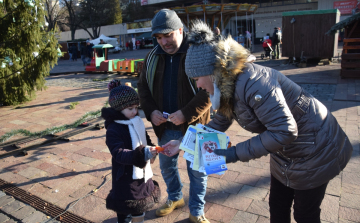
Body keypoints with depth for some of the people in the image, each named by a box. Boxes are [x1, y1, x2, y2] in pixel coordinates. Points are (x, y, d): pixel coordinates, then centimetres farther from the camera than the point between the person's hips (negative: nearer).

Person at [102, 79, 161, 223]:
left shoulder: (136, 122, 2)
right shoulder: (113, 130, -21)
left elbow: (145, 140, 17)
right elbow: (119, 154, -30)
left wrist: (150, 151, -3)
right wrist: (142, 154, -43)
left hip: (142, 174, 7)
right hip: (125, 177, -7)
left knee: (139, 209, 25)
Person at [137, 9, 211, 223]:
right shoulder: (153, 57, 3)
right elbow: (143, 87, 10)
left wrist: (187, 113, -25)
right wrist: (151, 111, -7)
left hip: (194, 125, -5)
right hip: (165, 125, 5)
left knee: (197, 169, 11)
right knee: (167, 165, 21)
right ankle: (175, 198, 48)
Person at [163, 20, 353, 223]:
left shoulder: (251, 83, -34)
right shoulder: (228, 86, -5)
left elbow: (284, 131, -34)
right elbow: (219, 124, 6)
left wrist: (237, 153, -31)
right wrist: (184, 143, 3)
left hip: (314, 149, -8)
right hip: (285, 153, 8)